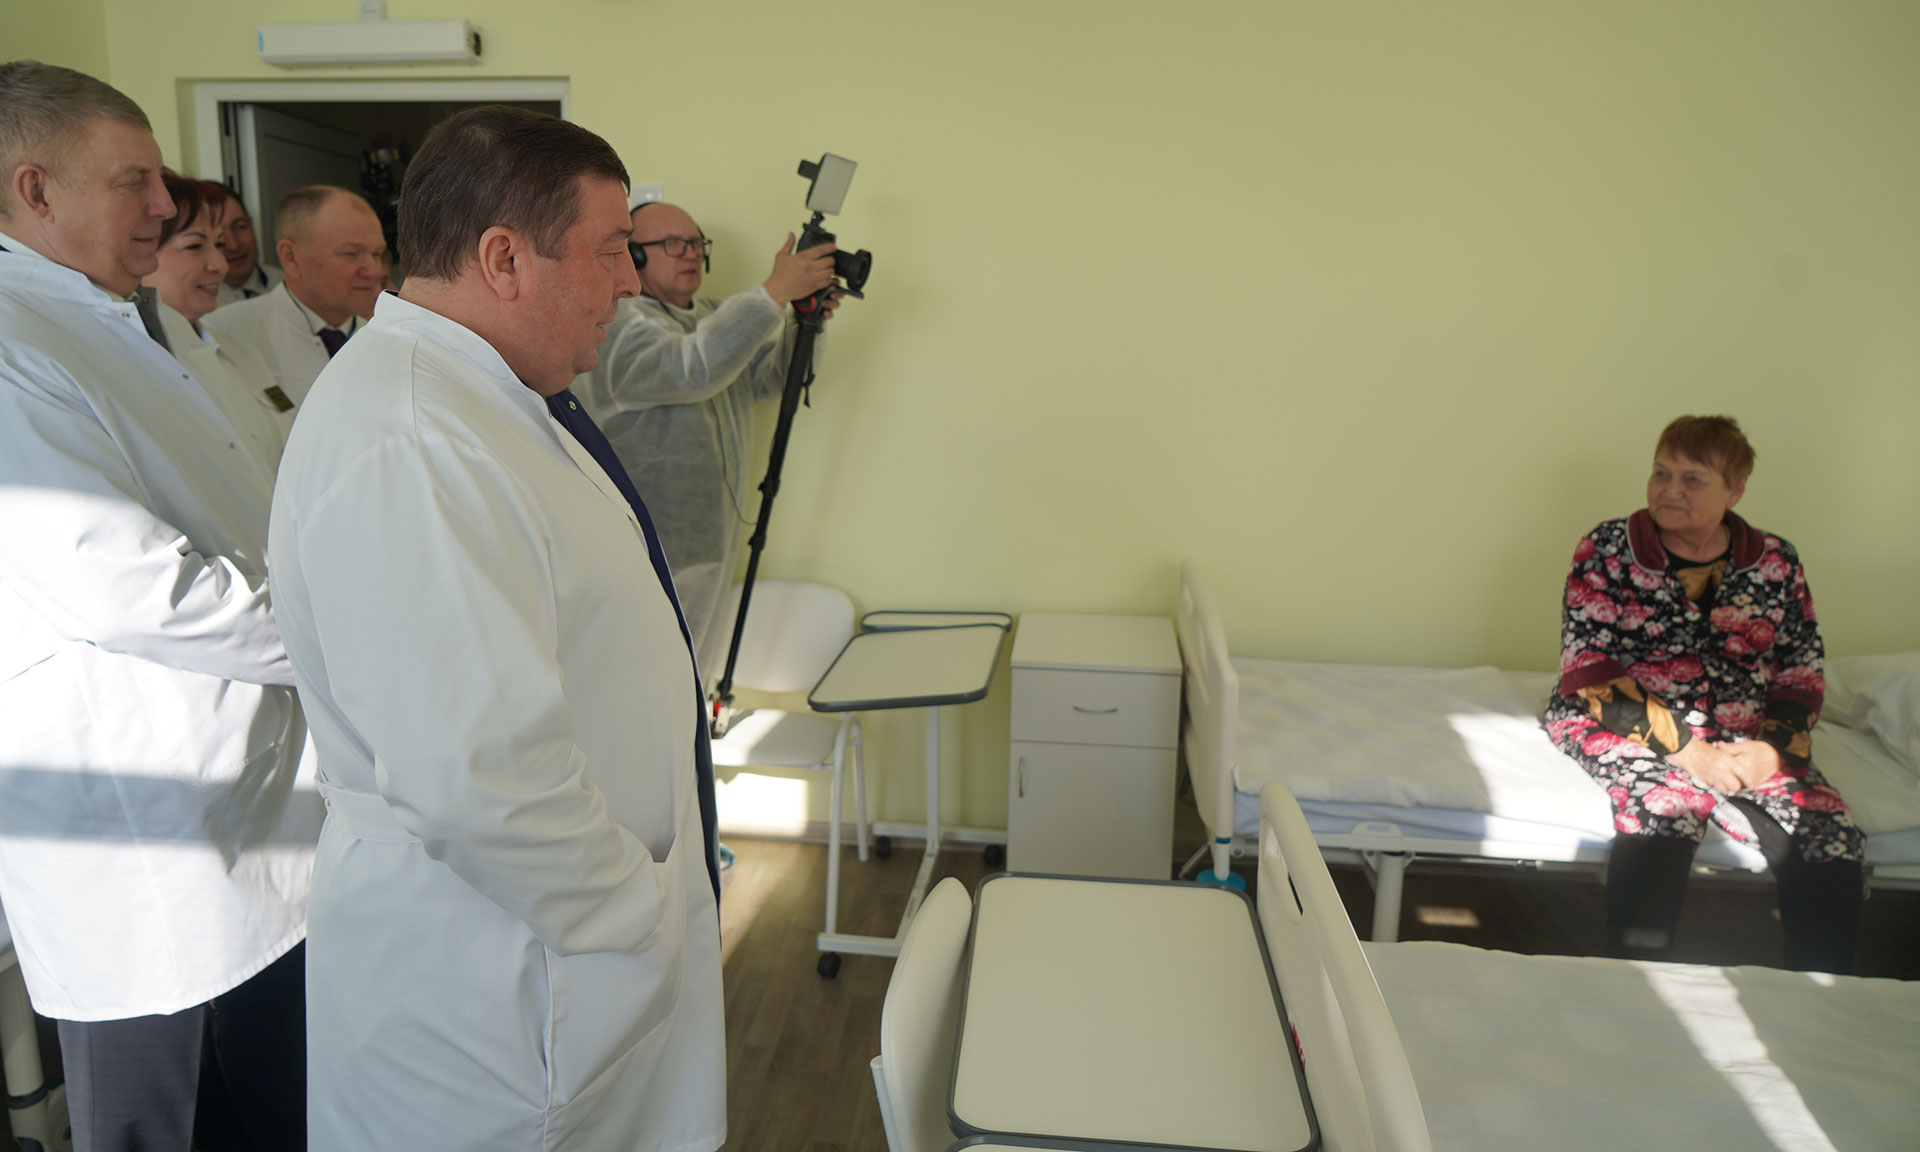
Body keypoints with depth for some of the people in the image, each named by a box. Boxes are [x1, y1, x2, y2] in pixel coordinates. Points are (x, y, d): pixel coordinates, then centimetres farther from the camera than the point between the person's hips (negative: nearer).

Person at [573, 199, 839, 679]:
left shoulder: (710, 317, 13)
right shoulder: (618, 324, -17)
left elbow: (768, 374, 11)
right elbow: (692, 369, -34)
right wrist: (776, 292, -33)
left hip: (712, 545, 9)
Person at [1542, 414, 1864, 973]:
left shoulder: (1777, 562, 11)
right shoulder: (1607, 549, 0)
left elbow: (1804, 677, 12)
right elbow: (1586, 672, -7)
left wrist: (1773, 748, -10)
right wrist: (1689, 751, -16)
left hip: (1747, 742, 4)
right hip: (1632, 730, -3)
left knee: (1832, 842, -22)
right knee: (1663, 811, -34)